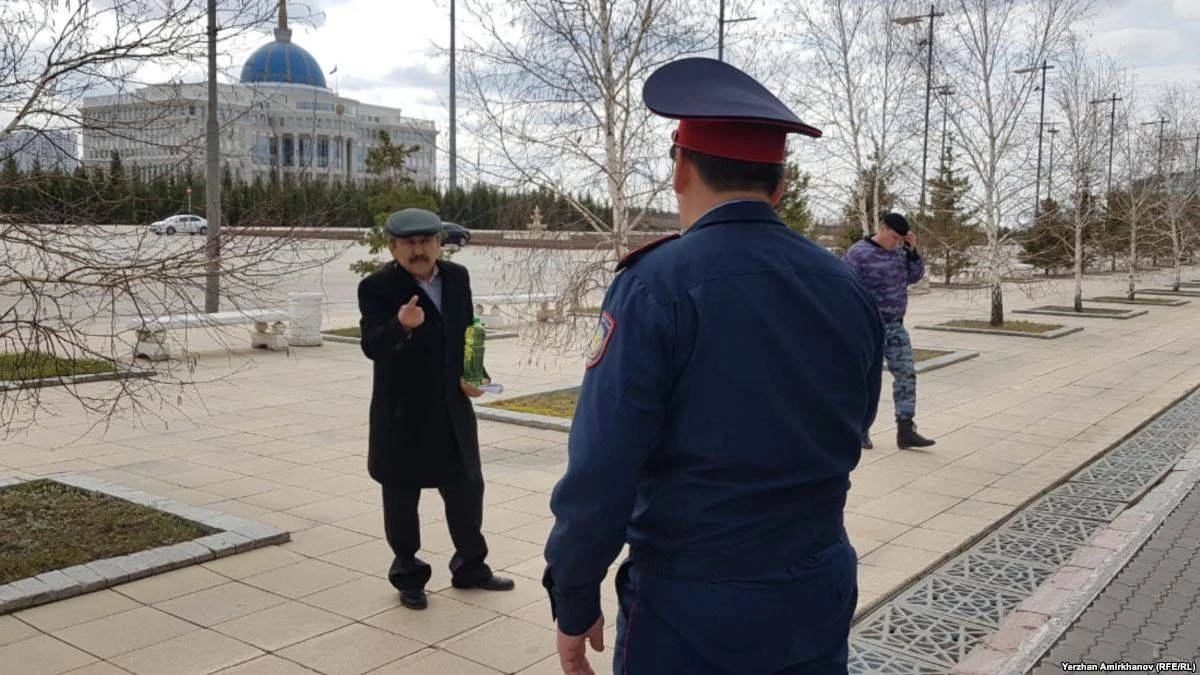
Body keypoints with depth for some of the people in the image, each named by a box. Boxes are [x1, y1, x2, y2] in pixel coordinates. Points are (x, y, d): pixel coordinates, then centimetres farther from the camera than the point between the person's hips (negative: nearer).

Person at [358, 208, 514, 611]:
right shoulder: (377, 287, -13)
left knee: (467, 489, 14)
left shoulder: (457, 277, 4)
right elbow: (372, 346, -26)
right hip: (402, 414, -5)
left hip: (452, 409, 5)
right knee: (402, 498, 8)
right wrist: (400, 326, -46)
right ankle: (408, 577, 26)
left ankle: (470, 568, 32)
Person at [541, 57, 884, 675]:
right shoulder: (848, 288, -2)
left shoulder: (656, 285, -18)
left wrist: (573, 603, -8)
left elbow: (600, 471, -20)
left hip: (691, 611, -4)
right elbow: (847, 438, 10)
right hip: (820, 599, 5)